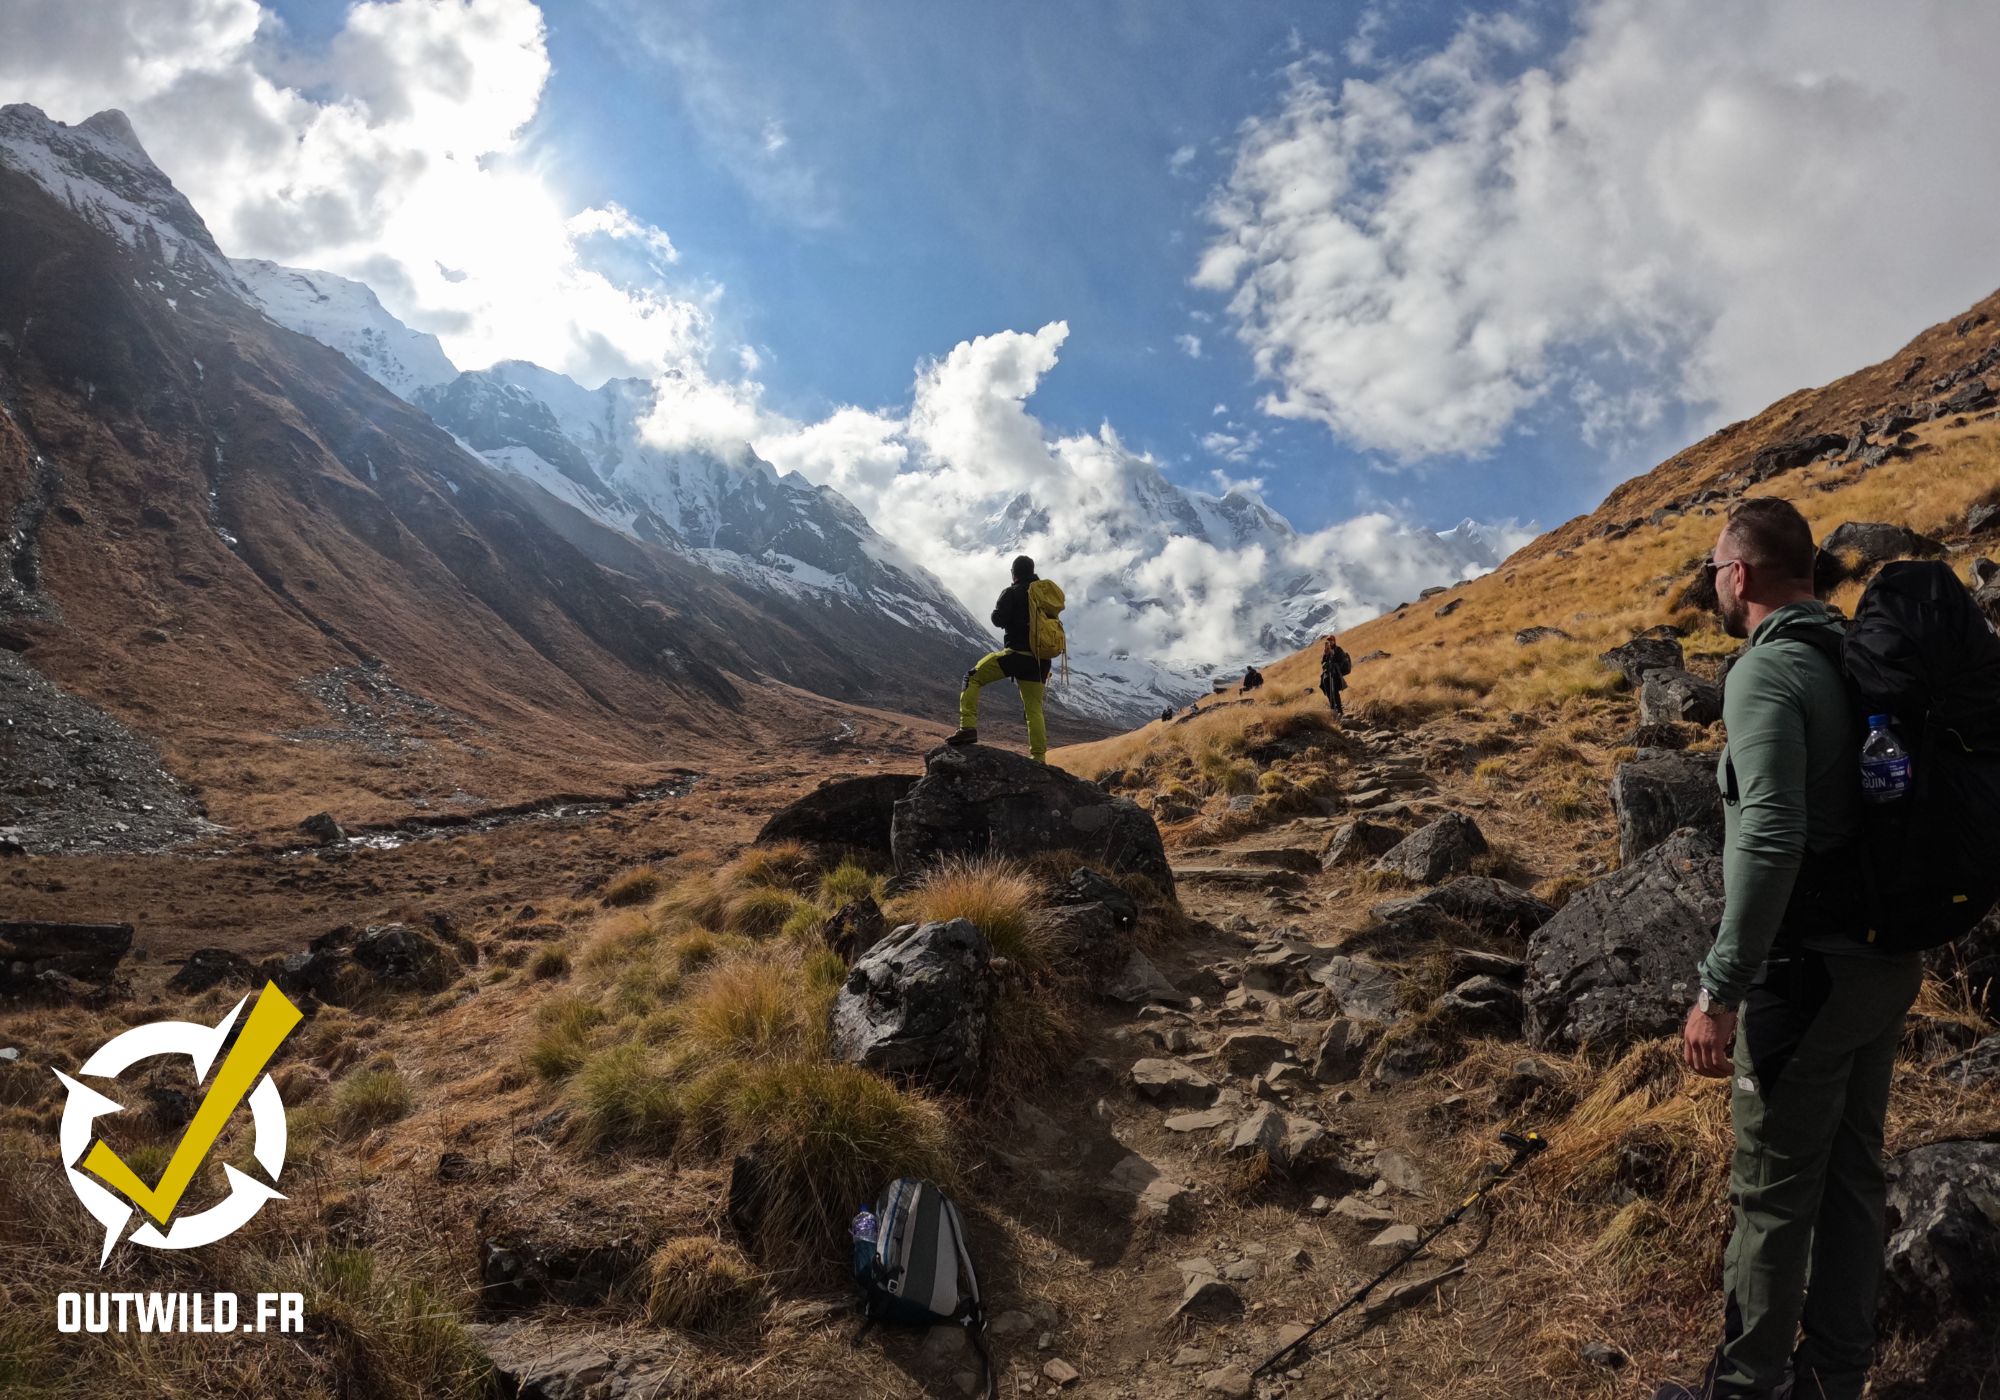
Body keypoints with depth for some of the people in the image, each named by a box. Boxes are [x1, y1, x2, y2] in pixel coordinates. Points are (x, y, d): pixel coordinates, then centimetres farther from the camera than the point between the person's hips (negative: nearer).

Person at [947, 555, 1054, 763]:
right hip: (1039, 662, 5)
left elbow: (998, 619, -9)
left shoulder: (1011, 593, -4)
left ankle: (968, 728, -8)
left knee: (973, 678, 6)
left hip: (1015, 654, -5)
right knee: (1034, 709, 12)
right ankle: (1039, 757, 7)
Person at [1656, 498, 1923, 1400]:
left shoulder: (1767, 671, -18)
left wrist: (1720, 992, -25)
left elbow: (1771, 839, -28)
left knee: (1773, 1192, 3)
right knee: (1852, 1175, 17)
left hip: (1806, 970, -9)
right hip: (1885, 962, 9)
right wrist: (1905, 935, 22)